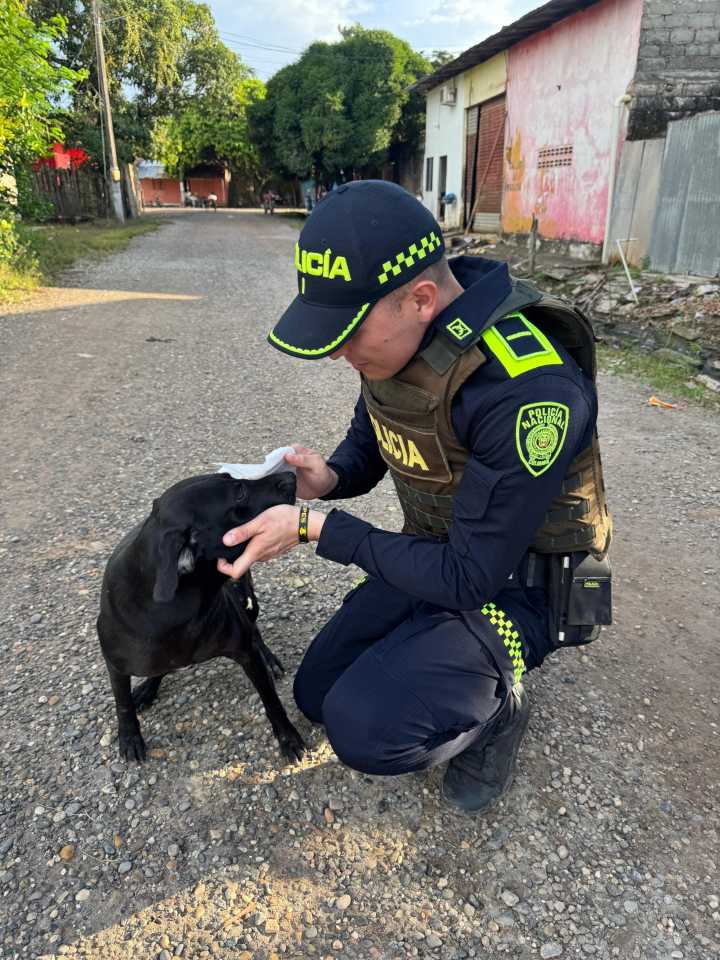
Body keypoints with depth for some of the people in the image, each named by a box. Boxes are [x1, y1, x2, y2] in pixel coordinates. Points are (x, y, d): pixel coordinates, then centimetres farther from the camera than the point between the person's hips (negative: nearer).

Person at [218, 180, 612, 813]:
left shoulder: (527, 393, -35)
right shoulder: (394, 335, -10)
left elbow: (471, 577, -27)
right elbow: (368, 443, 9)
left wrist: (317, 528, -26)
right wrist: (328, 479, -15)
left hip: (511, 584, -7)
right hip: (435, 556, 7)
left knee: (363, 727, -25)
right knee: (318, 694, 10)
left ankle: (495, 702, 4)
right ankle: (449, 657, 24)